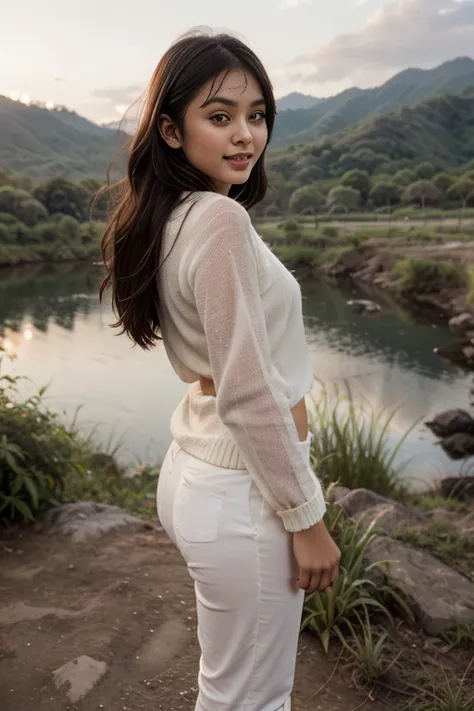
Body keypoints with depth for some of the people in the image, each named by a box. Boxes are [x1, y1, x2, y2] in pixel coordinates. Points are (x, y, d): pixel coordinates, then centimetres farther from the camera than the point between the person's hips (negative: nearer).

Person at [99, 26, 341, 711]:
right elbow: (250, 395, -22)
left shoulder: (168, 219, 7)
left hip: (193, 469, 9)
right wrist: (307, 518, -13)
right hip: (243, 494, -9)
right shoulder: (221, 219, -21)